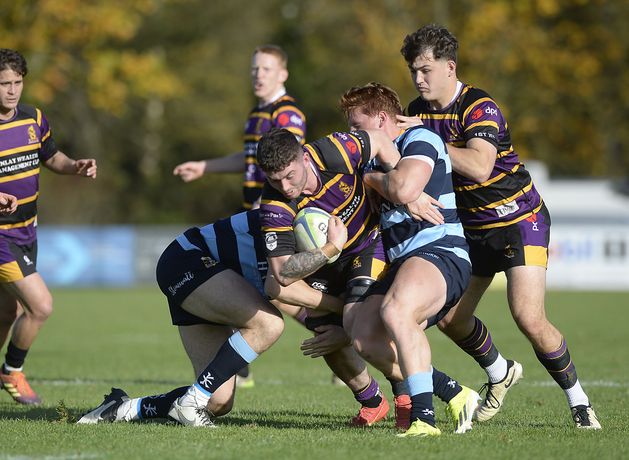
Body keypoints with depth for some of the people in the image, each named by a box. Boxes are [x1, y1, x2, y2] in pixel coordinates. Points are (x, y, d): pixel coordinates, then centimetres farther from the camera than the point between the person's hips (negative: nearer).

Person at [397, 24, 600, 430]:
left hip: (519, 218, -7)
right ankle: (501, 374, 34)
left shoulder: (479, 107, -21)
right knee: (450, 318, 5)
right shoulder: (418, 111, 1)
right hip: (471, 226, 7)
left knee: (530, 319, -20)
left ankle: (579, 401, -1)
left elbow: (480, 167, -36)